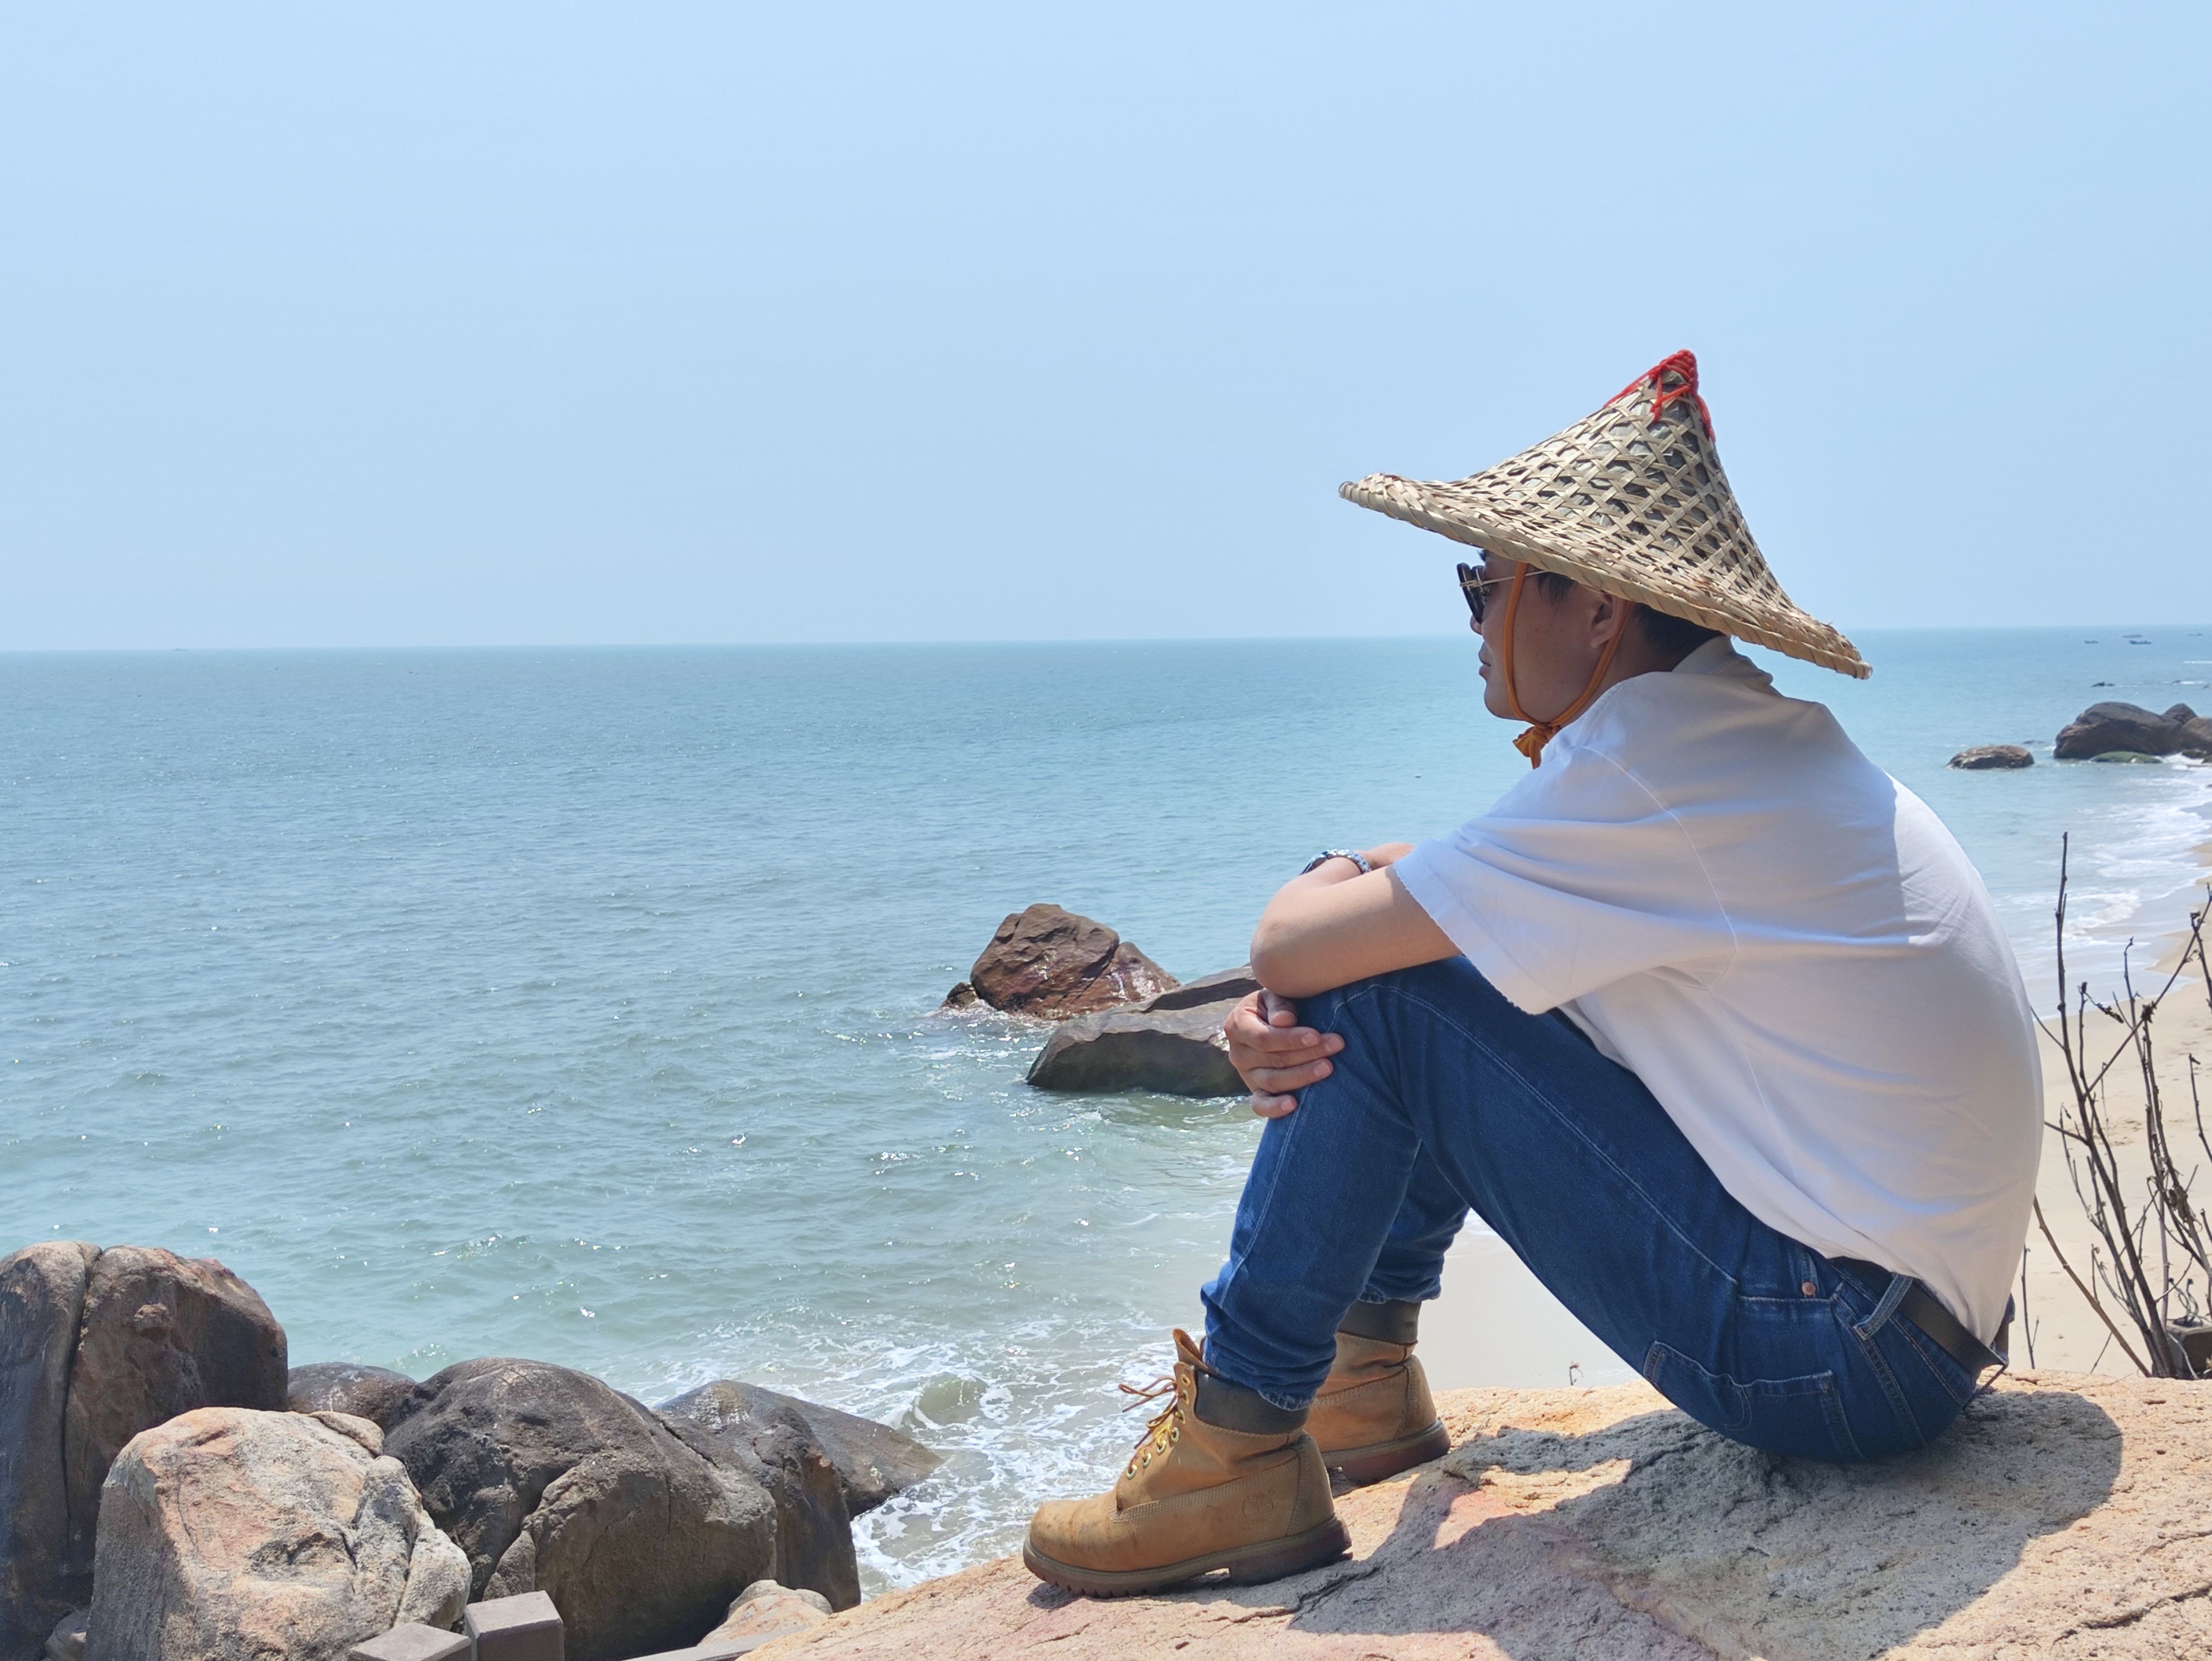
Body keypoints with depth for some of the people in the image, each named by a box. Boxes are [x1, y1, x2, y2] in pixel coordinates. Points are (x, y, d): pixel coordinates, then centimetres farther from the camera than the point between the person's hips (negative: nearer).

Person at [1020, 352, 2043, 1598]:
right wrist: (1292, 1024, -6)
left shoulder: (1650, 757, -20)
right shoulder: (1745, 729, 11)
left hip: (1839, 1365, -10)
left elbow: (1294, 945, -19)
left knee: (1377, 997, -11)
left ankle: (1241, 1449, -1)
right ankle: (1363, 1377, 22)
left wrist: (1329, 890, 6)